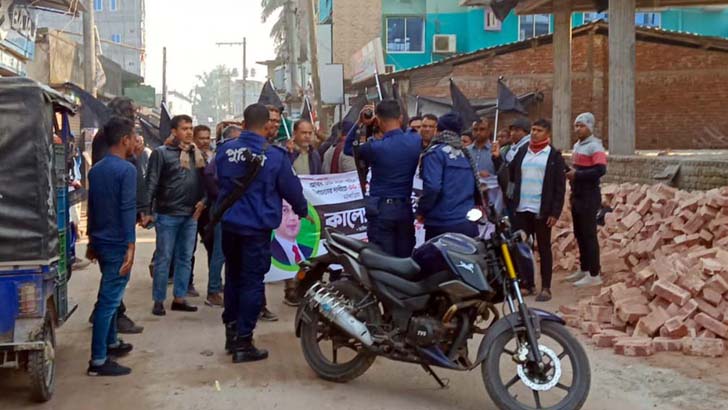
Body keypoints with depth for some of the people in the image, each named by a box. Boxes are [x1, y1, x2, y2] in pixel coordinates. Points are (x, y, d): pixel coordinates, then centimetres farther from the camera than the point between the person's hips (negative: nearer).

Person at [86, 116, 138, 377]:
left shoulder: (95, 169, 10)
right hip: (117, 244, -9)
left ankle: (111, 343, 34)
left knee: (110, 296, 22)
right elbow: (127, 210, -21)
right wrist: (131, 247, -22)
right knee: (109, 300, -6)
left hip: (101, 241, 9)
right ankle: (98, 361, -4)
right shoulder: (126, 170, -15)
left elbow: (91, 207, 17)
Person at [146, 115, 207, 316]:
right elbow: (152, 183, -8)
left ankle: (179, 298, 19)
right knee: (163, 258, 1)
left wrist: (203, 201, -2)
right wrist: (147, 209, -14)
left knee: (185, 258, 10)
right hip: (168, 214, -5)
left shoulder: (197, 154, 11)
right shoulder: (162, 153, -5)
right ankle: (158, 301, 9)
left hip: (191, 215, 5)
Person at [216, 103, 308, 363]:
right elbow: (291, 188, -3)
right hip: (257, 227, -5)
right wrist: (303, 211, 15)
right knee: (252, 282, 0)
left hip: (229, 225, 5)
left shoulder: (225, 150, 0)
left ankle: (231, 331, 29)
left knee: (233, 277, 19)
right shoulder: (274, 155, -13)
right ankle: (242, 342, 1)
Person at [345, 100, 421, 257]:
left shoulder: (375, 147, -13)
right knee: (406, 259, 11)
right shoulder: (416, 141, -1)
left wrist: (359, 124, 1)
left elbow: (348, 148, 3)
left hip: (381, 209, -4)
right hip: (405, 209, 4)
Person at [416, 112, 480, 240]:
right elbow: (476, 186, 16)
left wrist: (421, 211, -5)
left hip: (442, 225, -6)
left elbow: (432, 186, -18)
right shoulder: (465, 154, 13)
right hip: (468, 224, 6)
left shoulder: (435, 153, -8)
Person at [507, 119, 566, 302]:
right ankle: (528, 284, 18)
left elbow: (560, 187, -4)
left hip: (542, 210, -4)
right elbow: (510, 174, 13)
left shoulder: (554, 156, 0)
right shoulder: (522, 152, 12)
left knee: (544, 248, 4)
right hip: (521, 209, 4)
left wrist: (555, 212, -11)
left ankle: (546, 288, 10)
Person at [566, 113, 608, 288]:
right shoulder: (577, 145, 15)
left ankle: (594, 275, -2)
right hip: (577, 196, 9)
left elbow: (600, 170, -25)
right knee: (579, 234, 14)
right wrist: (570, 172, 8)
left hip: (589, 197, -9)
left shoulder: (594, 146, -13)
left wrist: (577, 175, -21)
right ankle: (584, 270, 25)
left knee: (589, 235, -7)